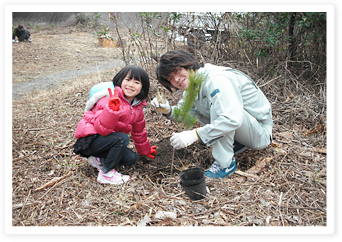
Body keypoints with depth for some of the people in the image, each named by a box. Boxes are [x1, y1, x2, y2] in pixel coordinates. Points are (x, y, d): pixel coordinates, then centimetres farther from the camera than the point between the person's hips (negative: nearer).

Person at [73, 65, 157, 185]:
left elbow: (139, 132, 17)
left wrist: (145, 150, 26)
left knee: (131, 158, -7)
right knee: (122, 138, -30)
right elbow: (101, 128, -32)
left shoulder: (137, 107, 1)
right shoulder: (110, 99, -23)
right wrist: (112, 109, -48)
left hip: (106, 140, 8)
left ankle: (99, 160, 9)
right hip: (88, 140, -8)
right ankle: (106, 173, -14)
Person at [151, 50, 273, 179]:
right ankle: (237, 144, 7)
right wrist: (168, 110, -11)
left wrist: (194, 134, -39)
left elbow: (233, 119, -38)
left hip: (261, 133, -9)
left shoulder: (216, 79, -27)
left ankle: (226, 164, -21)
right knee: (195, 107, 7)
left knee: (217, 105, -31)